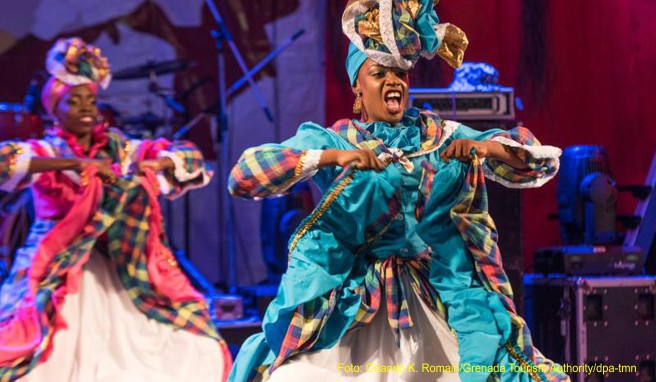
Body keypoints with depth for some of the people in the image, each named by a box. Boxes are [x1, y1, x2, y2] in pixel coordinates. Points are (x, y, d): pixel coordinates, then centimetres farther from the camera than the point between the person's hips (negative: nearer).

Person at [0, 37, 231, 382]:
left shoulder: (119, 148, 8)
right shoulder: (45, 152, -2)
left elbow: (187, 155, 9)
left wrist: (158, 164, -14)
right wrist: (74, 165, -28)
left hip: (119, 273, 4)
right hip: (58, 274, -4)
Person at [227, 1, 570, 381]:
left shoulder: (443, 135, 9)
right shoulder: (331, 139, 2)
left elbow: (541, 161, 5)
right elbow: (244, 175, -12)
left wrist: (487, 147, -17)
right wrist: (332, 156, -24)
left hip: (438, 294, 2)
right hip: (345, 299, -2)